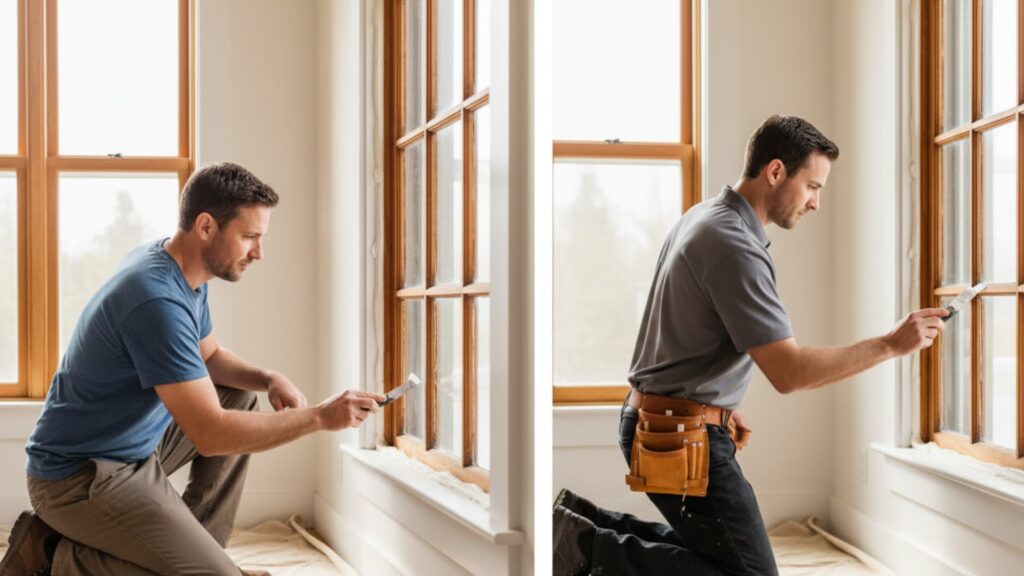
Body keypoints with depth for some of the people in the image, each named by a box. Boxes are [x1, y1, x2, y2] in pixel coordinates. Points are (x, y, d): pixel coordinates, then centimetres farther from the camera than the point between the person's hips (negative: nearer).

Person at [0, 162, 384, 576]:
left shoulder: (183, 269, 3)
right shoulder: (158, 300, -28)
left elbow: (209, 356, 20)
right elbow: (210, 435, -29)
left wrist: (269, 380, -1)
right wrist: (319, 417, -23)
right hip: (81, 476, -10)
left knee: (243, 399, 15)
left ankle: (199, 542, 14)